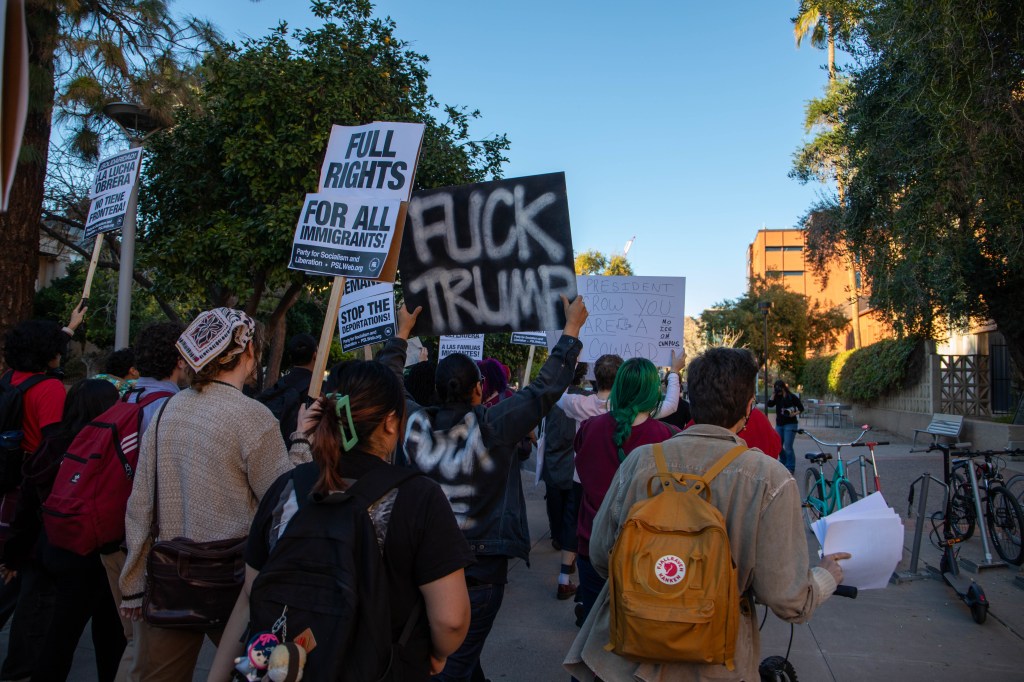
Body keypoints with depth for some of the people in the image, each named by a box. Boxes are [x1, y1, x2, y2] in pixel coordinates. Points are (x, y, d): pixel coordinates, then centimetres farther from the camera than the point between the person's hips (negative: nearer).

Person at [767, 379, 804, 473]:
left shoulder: (792, 397, -3)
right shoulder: (777, 397, 9)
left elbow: (801, 408, -2)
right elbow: (770, 404, -6)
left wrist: (794, 414, -18)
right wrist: (774, 394, -8)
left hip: (790, 424, -5)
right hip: (779, 424, 5)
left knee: (788, 447, -9)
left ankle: (790, 467, 2)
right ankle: (783, 462, 31)